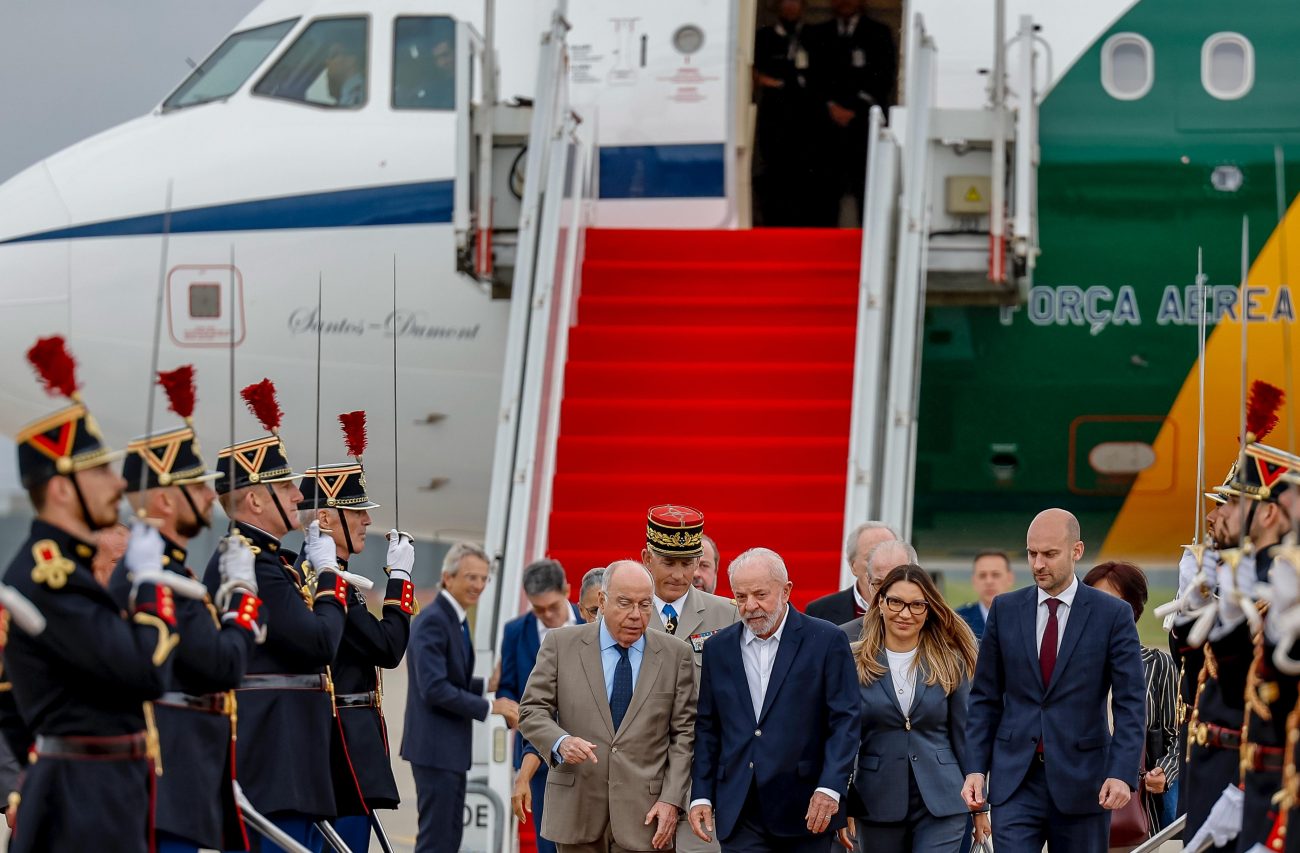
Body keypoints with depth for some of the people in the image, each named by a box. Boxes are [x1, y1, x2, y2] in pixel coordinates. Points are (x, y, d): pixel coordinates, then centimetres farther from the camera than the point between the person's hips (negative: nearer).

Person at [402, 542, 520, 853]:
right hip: (435, 748, -10)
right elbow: (434, 689, -24)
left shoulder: (456, 620, 14)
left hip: (451, 748, 10)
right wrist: (489, 706, -19)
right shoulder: (433, 622, -17)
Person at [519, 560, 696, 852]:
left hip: (644, 816, -1)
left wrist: (672, 800, -5)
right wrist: (561, 742, -19)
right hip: (577, 810, 1)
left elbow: (684, 734, 4)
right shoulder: (562, 644, 4)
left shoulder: (676, 655, 5)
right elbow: (532, 711, 2)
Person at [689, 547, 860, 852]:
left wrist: (830, 788, -15)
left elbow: (845, 721, -5)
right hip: (740, 814, 2)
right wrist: (701, 796, 5)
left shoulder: (827, 641, -1)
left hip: (805, 809, -2)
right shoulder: (718, 648, 10)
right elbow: (707, 727, 13)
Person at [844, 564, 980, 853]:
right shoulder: (855, 664, 2)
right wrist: (840, 807, 1)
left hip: (941, 806, -1)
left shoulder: (950, 664, 4)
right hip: (878, 805, 1)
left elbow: (964, 735, 7)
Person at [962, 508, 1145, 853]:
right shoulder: (1005, 610, 6)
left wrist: (1123, 773, -17)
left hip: (1082, 781, -1)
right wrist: (976, 768, 1)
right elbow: (985, 697, 10)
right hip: (1016, 779, 1)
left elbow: (1130, 704, -5)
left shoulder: (1113, 615, -2)